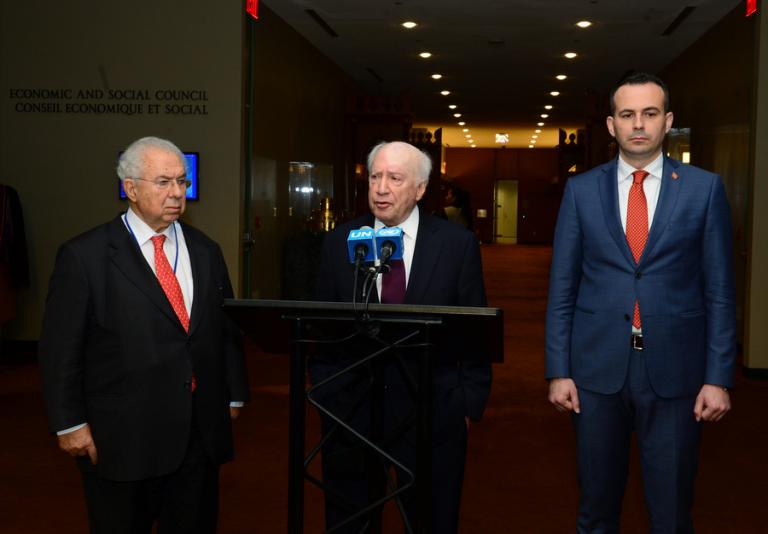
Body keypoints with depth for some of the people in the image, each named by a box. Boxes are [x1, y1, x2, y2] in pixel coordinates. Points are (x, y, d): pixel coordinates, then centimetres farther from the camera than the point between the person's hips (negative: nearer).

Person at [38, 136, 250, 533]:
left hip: (201, 434, 4)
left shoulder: (205, 251, 8)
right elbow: (60, 348, -6)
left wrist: (233, 395, 11)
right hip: (122, 438, -4)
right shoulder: (84, 256, -6)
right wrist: (70, 423, -8)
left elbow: (227, 328, 13)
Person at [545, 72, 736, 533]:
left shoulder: (705, 188, 1)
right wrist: (559, 370, -1)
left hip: (674, 369, -1)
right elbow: (563, 288, 3)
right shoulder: (581, 190, 3)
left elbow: (720, 291, 1)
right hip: (598, 367, 1)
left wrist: (719, 377, -4)